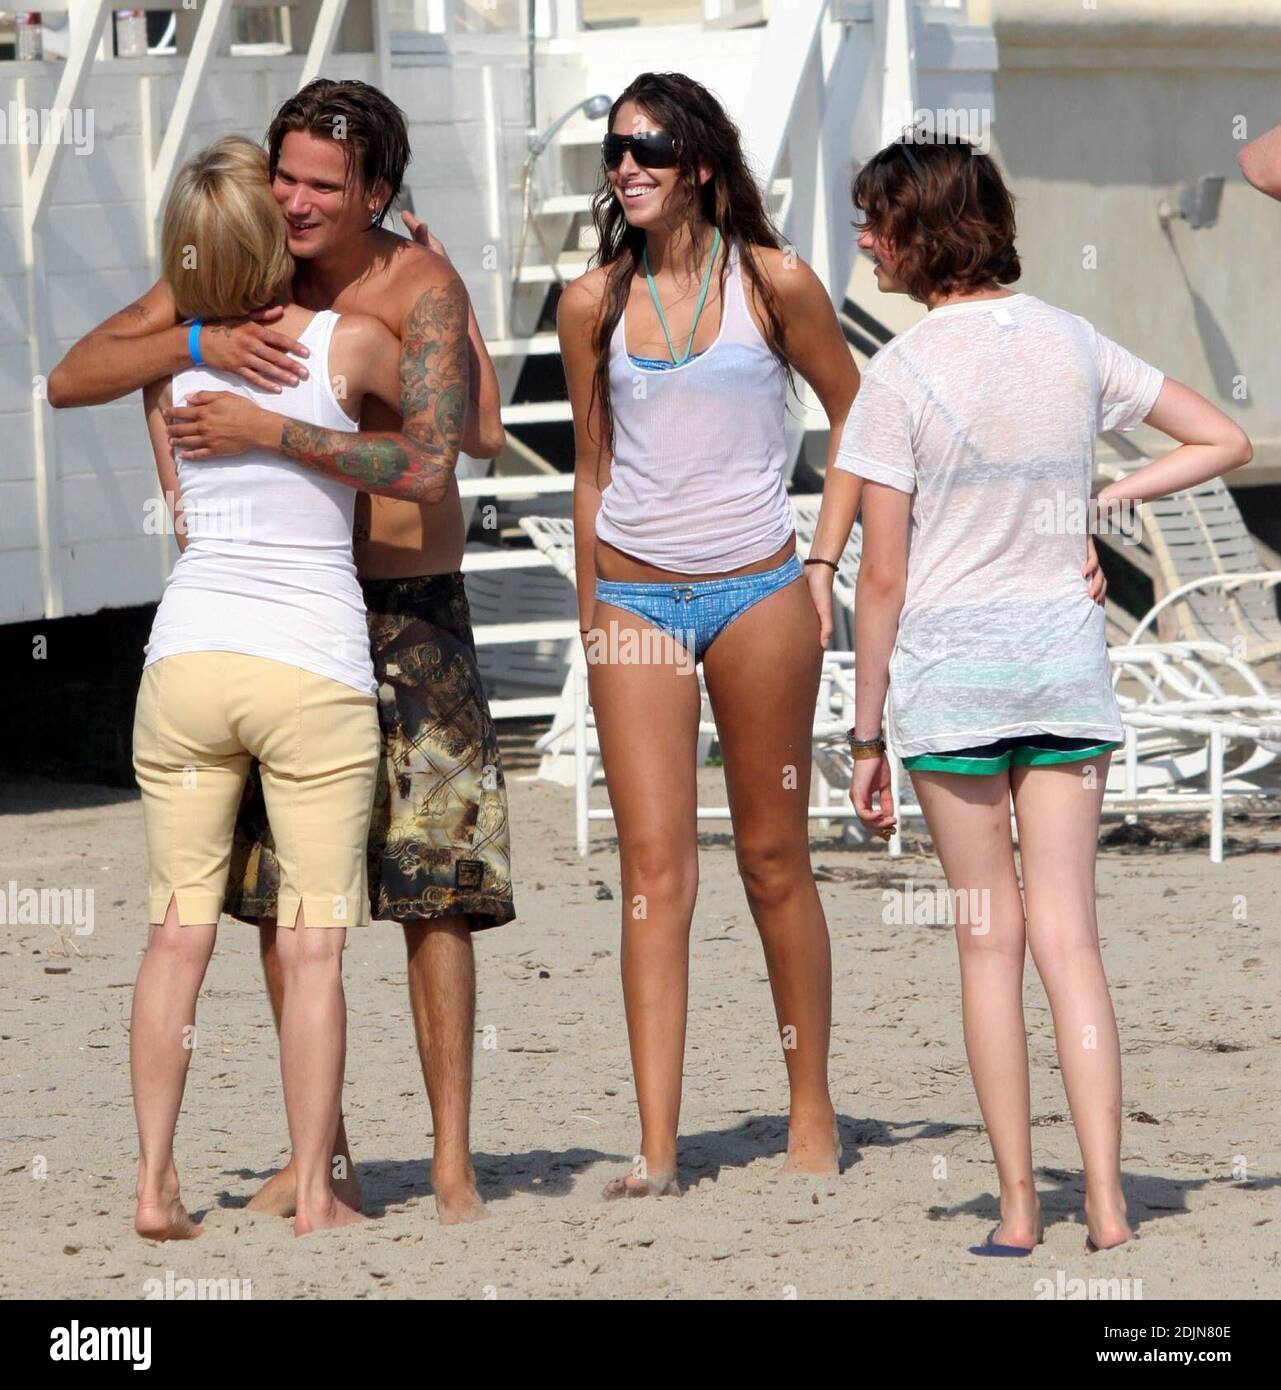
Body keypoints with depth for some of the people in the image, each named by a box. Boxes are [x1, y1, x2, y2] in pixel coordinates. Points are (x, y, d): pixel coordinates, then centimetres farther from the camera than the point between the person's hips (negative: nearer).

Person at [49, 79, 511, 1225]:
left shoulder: (422, 285, -12)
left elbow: (431, 463, -26)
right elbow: (71, 380, -4)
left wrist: (270, 432, -29)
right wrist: (197, 343, -21)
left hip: (408, 614, -4)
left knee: (430, 884, -7)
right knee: (277, 890, 4)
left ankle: (453, 1161, -4)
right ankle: (319, 1157, 13)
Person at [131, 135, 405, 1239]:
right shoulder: (350, 345, -5)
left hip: (188, 653, 3)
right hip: (314, 667, -3)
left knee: (179, 929, 7)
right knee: (314, 944, 1)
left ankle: (156, 1183, 4)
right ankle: (314, 1193, 2)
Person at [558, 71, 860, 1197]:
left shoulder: (774, 283, -1)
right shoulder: (594, 304, 5)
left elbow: (857, 419, 8)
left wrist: (825, 559, 1)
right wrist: (589, 611, 13)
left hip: (757, 593, -1)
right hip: (636, 598, 1)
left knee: (774, 856, 6)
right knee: (654, 862, -6)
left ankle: (813, 1113, 18)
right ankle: (655, 1152, -10)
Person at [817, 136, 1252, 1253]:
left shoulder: (902, 375, -11)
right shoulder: (1073, 344, 3)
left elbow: (883, 580, -9)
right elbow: (1224, 442, 11)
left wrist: (867, 735, -2)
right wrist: (1103, 500, 7)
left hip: (949, 669, -4)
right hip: (1067, 659, 4)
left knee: (989, 938, 5)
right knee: (1069, 934, 3)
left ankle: (1019, 1207, 6)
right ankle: (1106, 1205, -5)